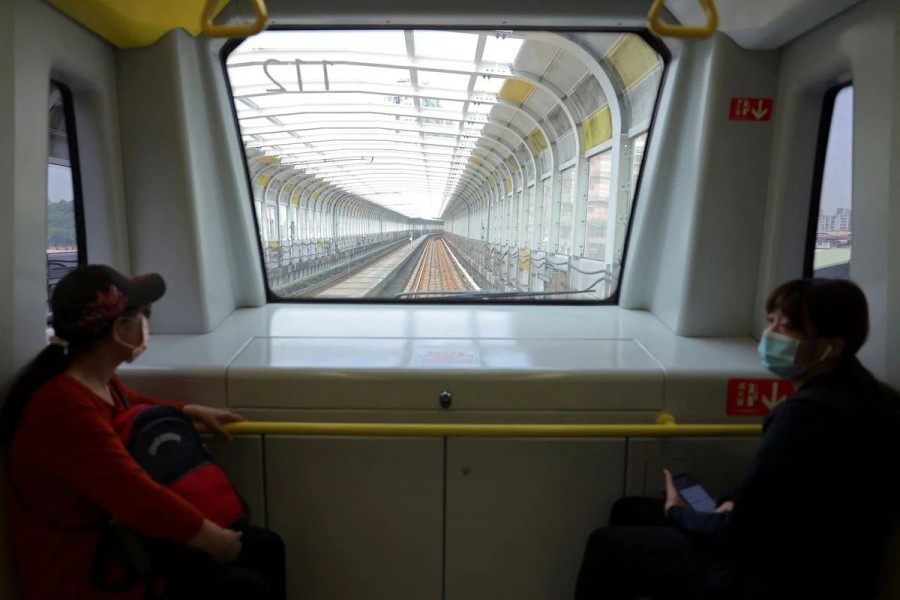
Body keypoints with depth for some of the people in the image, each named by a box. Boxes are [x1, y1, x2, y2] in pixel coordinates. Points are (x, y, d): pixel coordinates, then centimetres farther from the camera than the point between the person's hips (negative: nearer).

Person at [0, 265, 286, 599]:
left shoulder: (100, 380, 0)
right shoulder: (65, 407, -31)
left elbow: (137, 408, 26)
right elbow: (139, 497, -35)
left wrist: (193, 412, 12)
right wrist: (216, 541, -23)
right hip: (83, 573, -9)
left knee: (266, 547, 5)